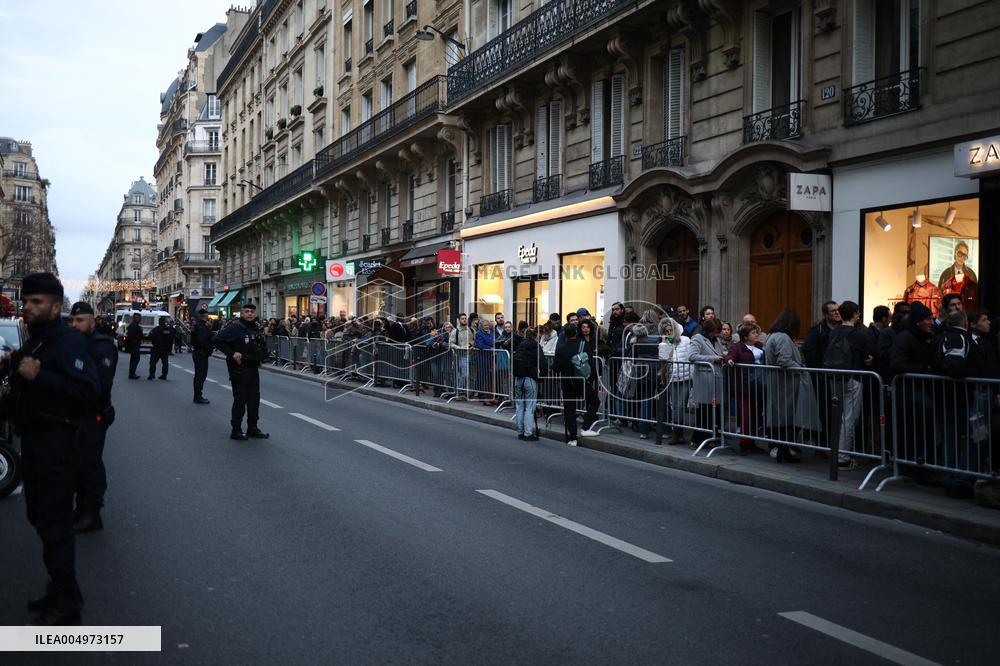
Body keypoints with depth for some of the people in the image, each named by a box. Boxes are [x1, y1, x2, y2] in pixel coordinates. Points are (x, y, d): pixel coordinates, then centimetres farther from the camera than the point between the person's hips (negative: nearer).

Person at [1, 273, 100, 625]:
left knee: (55, 522, -5)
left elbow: (89, 390, -27)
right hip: (33, 439, 10)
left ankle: (66, 605, 5)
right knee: (39, 515, 15)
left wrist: (38, 375, -29)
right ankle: (60, 590, 28)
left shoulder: (69, 342, -14)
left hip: (58, 442, -10)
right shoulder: (32, 343, 15)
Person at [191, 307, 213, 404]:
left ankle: (197, 396, 25)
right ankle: (198, 397, -3)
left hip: (196, 352, 11)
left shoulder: (197, 325, 13)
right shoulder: (202, 327, -20)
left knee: (198, 375, 17)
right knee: (201, 375, -6)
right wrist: (209, 350, -17)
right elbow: (203, 341, -29)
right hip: (202, 354, -11)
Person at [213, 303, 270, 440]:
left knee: (254, 399, 11)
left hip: (253, 369, 8)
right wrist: (232, 353, -22)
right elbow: (216, 340, -19)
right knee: (240, 400, -3)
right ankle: (236, 431, 6)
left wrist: (262, 354, 7)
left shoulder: (256, 328, 11)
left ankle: (252, 429, 21)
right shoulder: (235, 327, -13)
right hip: (239, 369, -8)